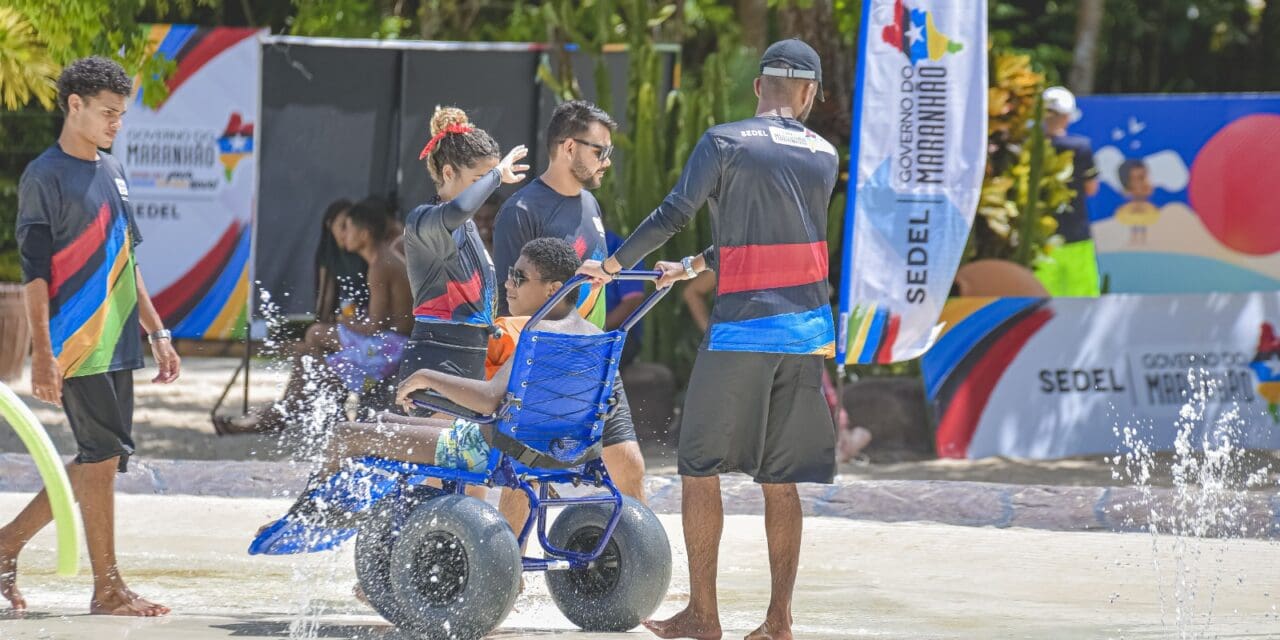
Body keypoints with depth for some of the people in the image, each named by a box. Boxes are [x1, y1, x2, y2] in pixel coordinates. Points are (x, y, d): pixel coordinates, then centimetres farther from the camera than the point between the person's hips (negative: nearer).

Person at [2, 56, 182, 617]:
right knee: (101, 458, -7)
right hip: (77, 347, -8)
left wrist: (157, 332, 19)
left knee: (102, 460, 9)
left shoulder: (112, 172, 16)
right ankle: (107, 587, -2)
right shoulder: (46, 177, -8)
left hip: (117, 344, 8)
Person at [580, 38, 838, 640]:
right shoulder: (824, 157, 13)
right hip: (808, 332, 5)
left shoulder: (724, 143, -4)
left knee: (699, 467, 5)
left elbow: (674, 213, -10)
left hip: (740, 329, -5)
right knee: (780, 479, 8)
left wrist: (613, 265, 2)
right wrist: (692, 267, 28)